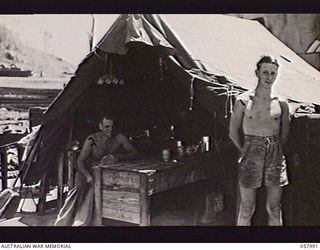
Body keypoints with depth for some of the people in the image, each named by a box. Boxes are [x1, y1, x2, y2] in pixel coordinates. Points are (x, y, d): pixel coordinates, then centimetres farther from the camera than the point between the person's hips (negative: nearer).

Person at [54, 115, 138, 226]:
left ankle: (81, 223, -29)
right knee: (79, 188, -31)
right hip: (86, 170, -1)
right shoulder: (92, 139, -7)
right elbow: (80, 161, -10)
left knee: (92, 189, -31)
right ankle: (62, 222, -28)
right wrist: (88, 175, -28)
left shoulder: (119, 138, -2)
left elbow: (134, 152, 0)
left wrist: (117, 157, -16)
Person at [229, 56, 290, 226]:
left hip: (275, 156, 3)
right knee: (247, 210, 5)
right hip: (251, 156, -2)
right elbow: (233, 132, 4)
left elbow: (284, 135, 14)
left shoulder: (281, 103, 4)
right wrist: (246, 151, 4)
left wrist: (273, 151, 7)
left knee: (274, 210, 10)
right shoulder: (243, 101, -3)